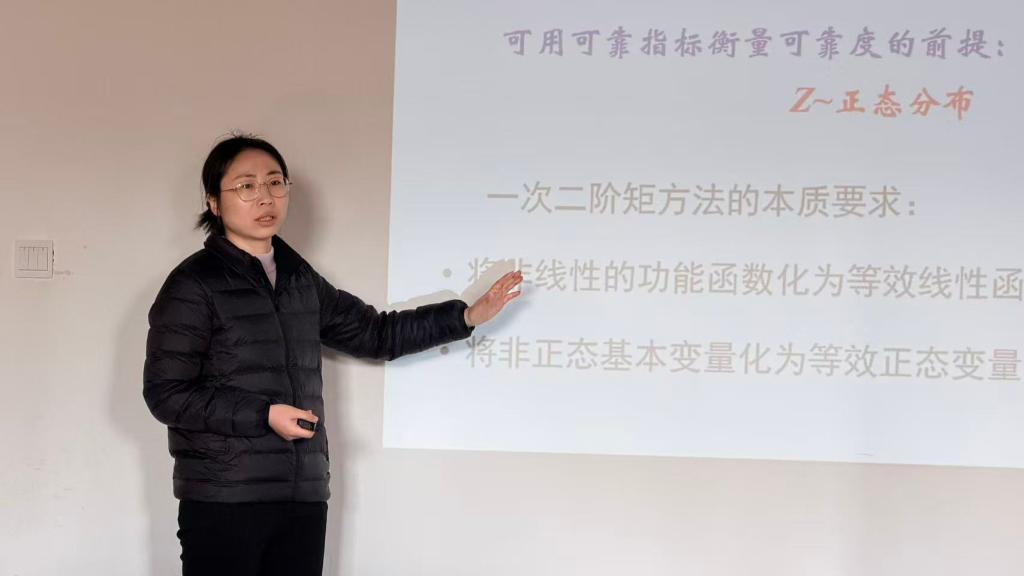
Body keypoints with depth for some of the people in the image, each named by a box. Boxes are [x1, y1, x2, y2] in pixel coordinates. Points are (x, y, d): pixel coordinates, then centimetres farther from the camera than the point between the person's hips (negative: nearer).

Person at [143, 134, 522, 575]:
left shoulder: (300, 279, 13)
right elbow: (165, 394, -10)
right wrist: (263, 415, -16)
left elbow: (376, 334, 21)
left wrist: (465, 317, 13)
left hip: (303, 498, 6)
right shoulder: (193, 285, -6)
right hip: (224, 501, -6)